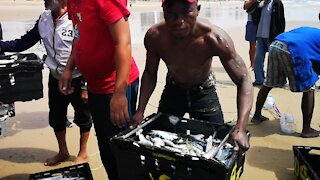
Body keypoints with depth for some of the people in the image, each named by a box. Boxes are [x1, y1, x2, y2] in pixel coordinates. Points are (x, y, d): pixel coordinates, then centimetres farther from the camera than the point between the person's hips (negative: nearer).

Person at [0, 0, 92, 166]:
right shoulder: (44, 19, 1)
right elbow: (24, 42, 5)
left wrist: (87, 85, -18)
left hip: (77, 80, -6)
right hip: (55, 79, 7)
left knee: (82, 117, 12)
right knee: (56, 117, 18)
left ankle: (83, 153, 32)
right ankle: (63, 152, 40)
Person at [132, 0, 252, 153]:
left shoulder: (214, 38, -35)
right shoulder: (154, 36, -27)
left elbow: (243, 80, -30)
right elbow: (150, 73, -9)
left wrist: (241, 128, -42)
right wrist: (140, 111, -19)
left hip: (204, 92, -2)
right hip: (173, 89, 2)